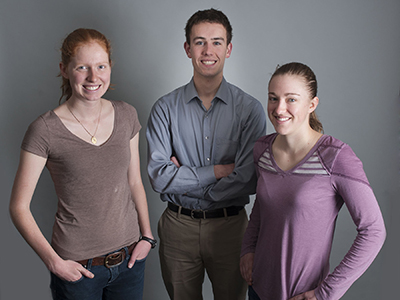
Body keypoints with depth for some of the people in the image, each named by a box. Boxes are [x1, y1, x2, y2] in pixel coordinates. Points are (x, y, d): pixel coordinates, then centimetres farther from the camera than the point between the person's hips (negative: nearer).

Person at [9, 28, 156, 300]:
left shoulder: (126, 116, -1)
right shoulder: (45, 130, -14)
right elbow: (19, 207, -9)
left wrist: (147, 235, 2)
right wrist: (54, 262, -13)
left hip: (130, 257, 4)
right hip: (77, 266, -3)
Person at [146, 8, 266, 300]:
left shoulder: (250, 109, -8)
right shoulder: (166, 108, -5)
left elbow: (247, 181, -16)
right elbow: (159, 177, -14)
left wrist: (184, 179, -12)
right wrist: (218, 170, -16)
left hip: (230, 226, -1)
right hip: (178, 226, 1)